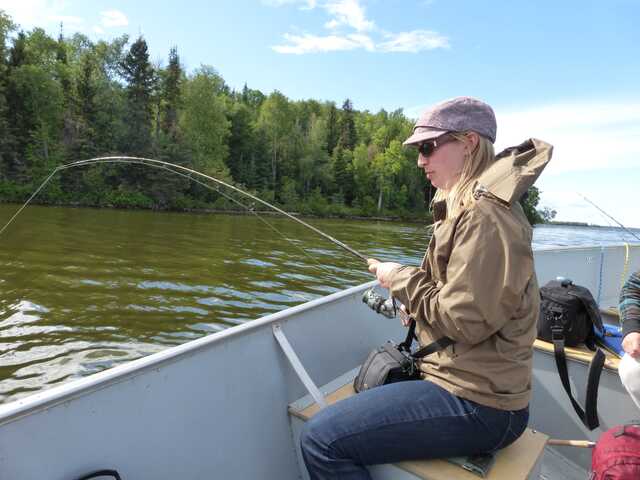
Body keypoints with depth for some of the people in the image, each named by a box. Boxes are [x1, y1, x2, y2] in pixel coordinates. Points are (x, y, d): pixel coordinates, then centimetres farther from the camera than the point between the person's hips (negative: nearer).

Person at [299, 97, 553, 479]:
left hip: (477, 404, -10)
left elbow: (465, 321, -22)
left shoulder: (485, 213, -19)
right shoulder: (469, 204, 12)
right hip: (472, 382, 10)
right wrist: (412, 299, 5)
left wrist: (402, 280, -11)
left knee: (322, 439, -16)